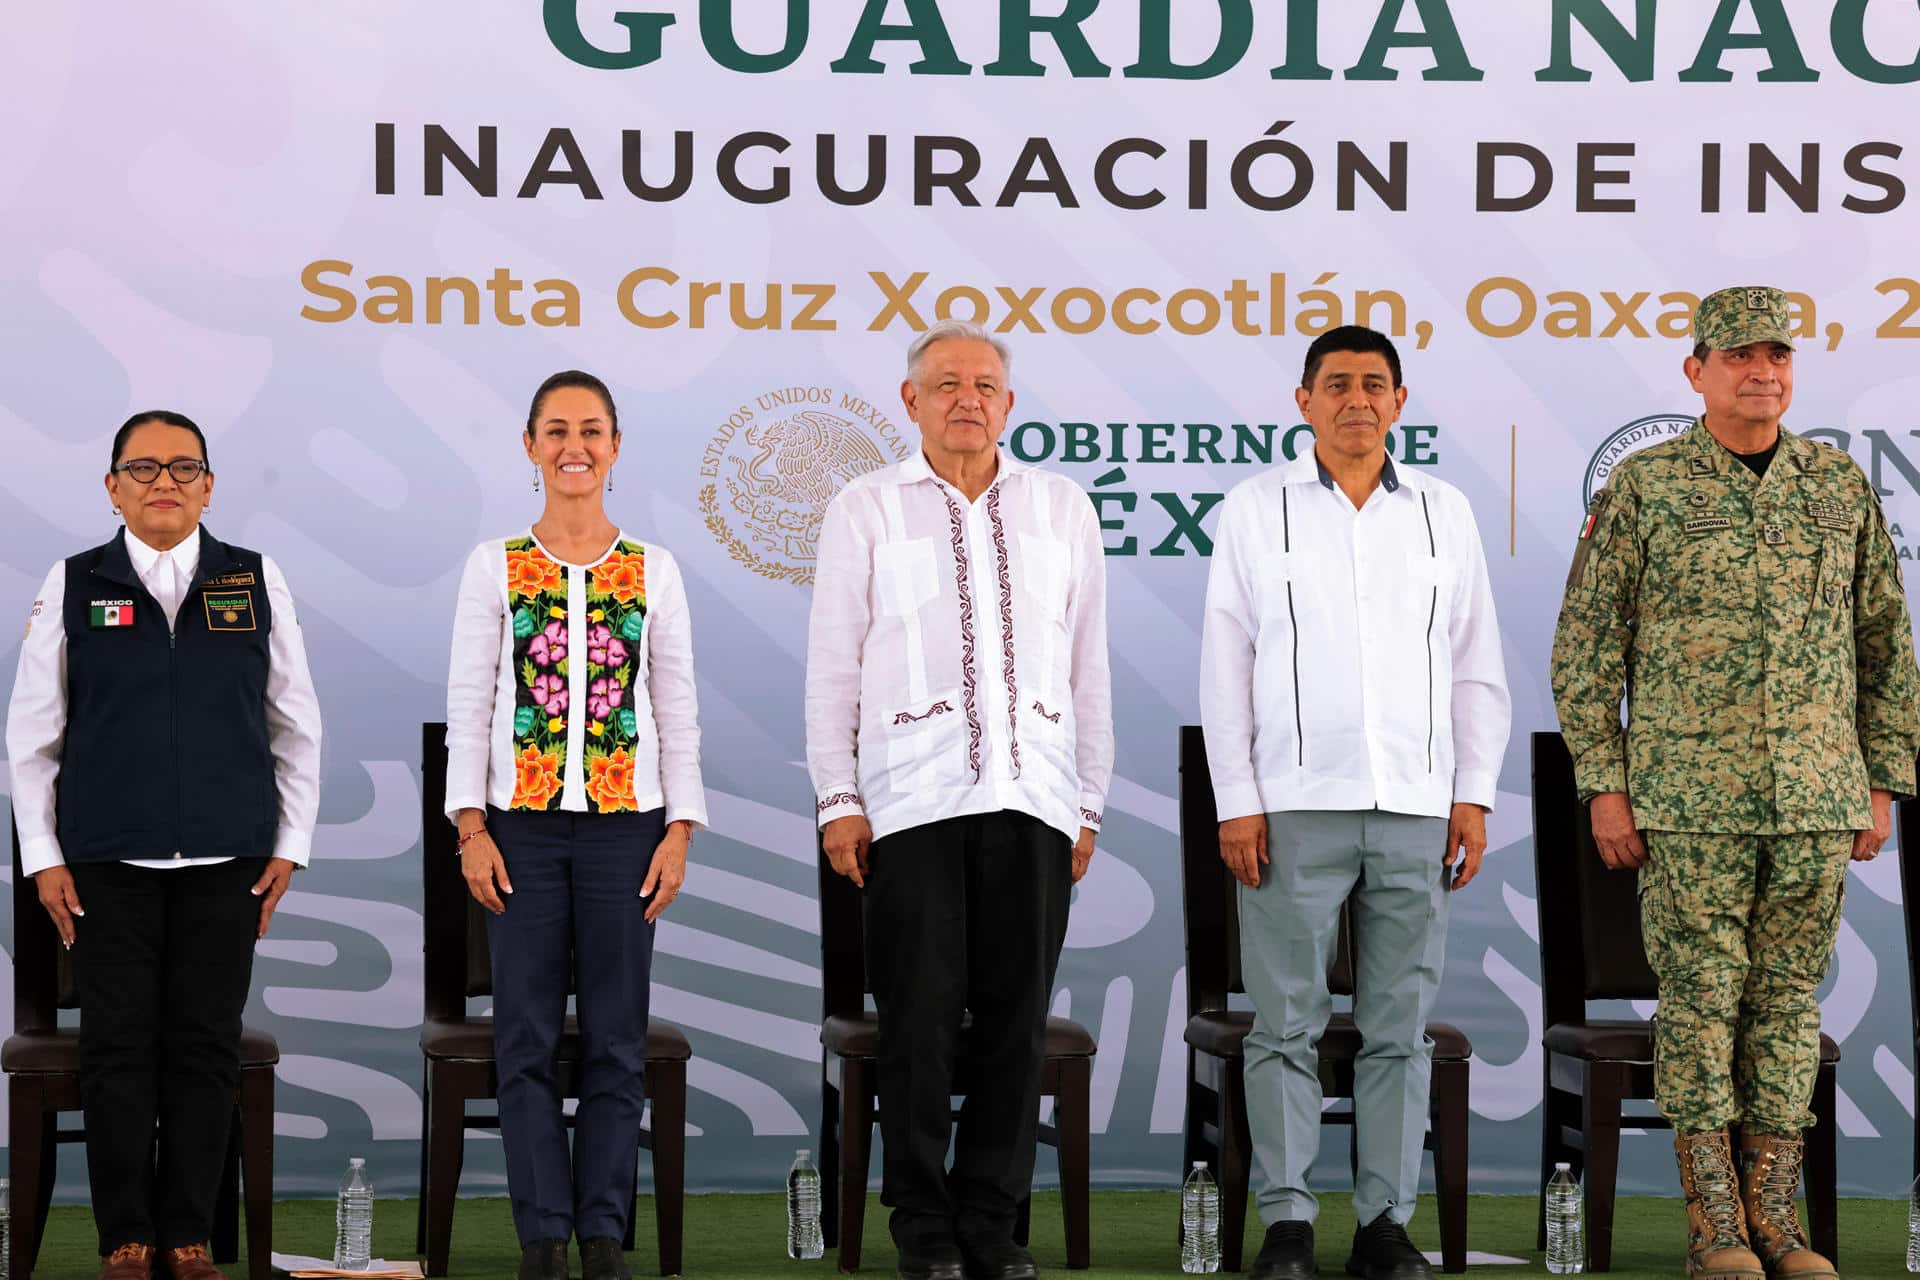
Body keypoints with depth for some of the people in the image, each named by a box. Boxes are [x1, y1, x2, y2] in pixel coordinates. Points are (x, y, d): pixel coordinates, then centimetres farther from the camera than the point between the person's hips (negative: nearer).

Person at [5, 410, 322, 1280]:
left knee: (206, 1047, 2)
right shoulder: (73, 586, 4)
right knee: (118, 1047, 1)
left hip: (226, 861, 1)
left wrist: (291, 844, 4)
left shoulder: (256, 581, 5)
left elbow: (297, 725, 9)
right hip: (108, 861, -1)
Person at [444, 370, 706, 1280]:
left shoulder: (653, 571, 7)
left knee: (616, 1037, 3)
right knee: (527, 1034, 0)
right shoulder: (494, 566, 4)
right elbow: (468, 704, 2)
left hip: (624, 821, 1)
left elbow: (677, 711, 6)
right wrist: (471, 827, -5)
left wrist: (680, 829, -1)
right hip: (522, 823, -1)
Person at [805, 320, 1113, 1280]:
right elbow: (832, 665, 6)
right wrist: (838, 799, 0)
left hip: (1034, 801, 2)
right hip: (912, 803, -2)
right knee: (920, 1015, -3)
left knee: (1017, 1018, 2)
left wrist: (1090, 803, 12)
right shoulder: (867, 510, 7)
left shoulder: (1062, 508, 13)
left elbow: (1089, 666, 15)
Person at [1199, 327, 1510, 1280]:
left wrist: (1474, 795, 5)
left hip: (1415, 808, 2)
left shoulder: (1443, 513, 11)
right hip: (1294, 806, -2)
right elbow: (1225, 667, 3)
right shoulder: (1256, 510, 5)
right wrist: (1236, 801, -4)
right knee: (1287, 1020, -1)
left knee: (1401, 1026, 4)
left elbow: (1477, 666, 12)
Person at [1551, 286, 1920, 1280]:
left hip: (1815, 795, 3)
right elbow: (1585, 646, -1)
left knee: (1788, 999, 6)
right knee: (1701, 1000, -1)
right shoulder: (1643, 488, -3)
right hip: (1691, 792, -3)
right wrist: (1603, 788, -7)